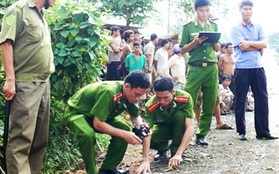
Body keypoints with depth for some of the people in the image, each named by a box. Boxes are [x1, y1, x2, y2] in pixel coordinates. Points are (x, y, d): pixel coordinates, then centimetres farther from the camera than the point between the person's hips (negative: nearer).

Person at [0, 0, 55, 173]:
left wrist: (47, 81, 16)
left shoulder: (41, 16, 19)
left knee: (40, 139, 10)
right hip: (25, 85, -8)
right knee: (21, 139, -8)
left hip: (44, 83, 8)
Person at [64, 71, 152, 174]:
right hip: (76, 112, -7)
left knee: (125, 129, -12)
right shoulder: (108, 92, -36)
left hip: (98, 115, 7)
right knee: (88, 135, -37)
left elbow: (135, 117, 0)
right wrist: (124, 134, -34)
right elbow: (97, 124, -34)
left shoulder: (130, 95, -12)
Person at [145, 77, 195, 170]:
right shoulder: (150, 105, -31)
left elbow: (190, 128, -37)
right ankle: (162, 149, 6)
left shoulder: (185, 98, -34)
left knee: (180, 115, -34)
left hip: (180, 127, -1)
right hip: (164, 127, 1)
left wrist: (178, 154, -46)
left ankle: (175, 151, -13)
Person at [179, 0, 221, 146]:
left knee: (209, 104, 3)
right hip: (195, 69, -3)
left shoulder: (214, 26, 14)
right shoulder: (188, 27, 4)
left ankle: (201, 135, 12)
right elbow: (182, 50, 4)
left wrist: (214, 41, -5)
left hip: (212, 68, 3)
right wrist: (195, 42, -13)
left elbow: (217, 49, 18)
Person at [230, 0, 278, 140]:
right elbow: (242, 47, -12)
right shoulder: (235, 28, 0)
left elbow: (264, 44, -1)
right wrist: (258, 47, -3)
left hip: (258, 67, 4)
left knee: (262, 99, 2)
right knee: (240, 101, 3)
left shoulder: (258, 27, 12)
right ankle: (241, 132, 15)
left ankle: (263, 132, 8)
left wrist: (249, 43, -10)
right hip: (242, 69, -3)